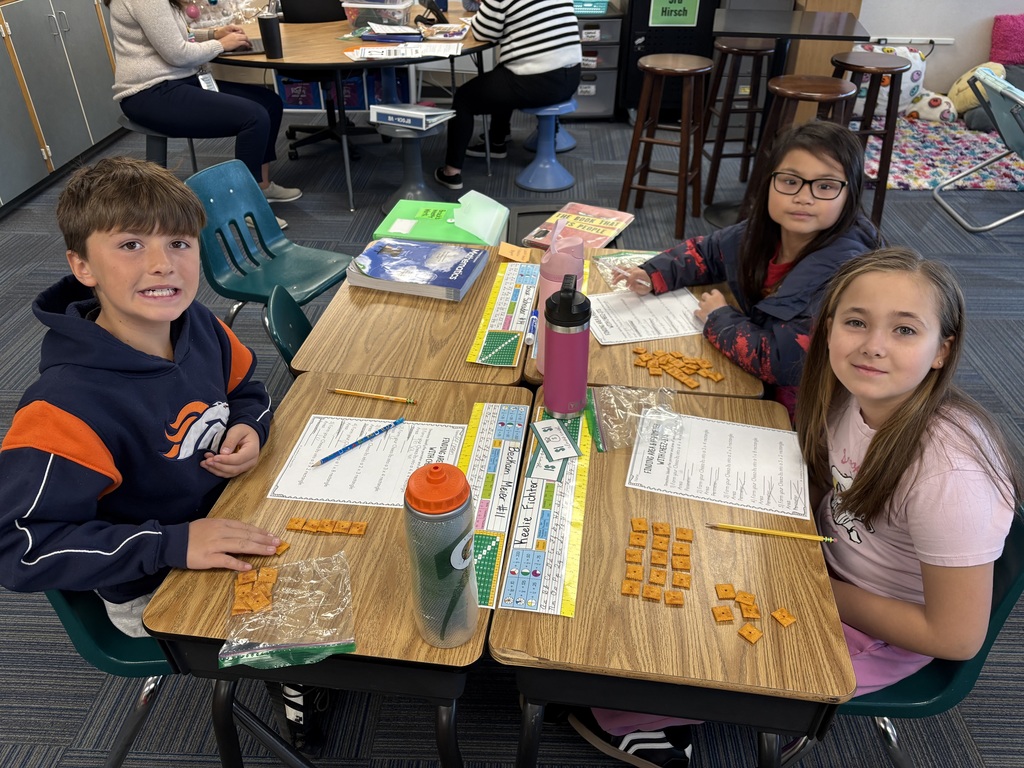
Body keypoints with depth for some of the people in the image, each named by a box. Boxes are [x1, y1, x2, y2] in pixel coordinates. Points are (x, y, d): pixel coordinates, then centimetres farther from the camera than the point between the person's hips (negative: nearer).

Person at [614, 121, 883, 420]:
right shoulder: (764, 232, -8)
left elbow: (781, 362, -33)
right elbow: (702, 252, 12)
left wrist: (718, 319, -18)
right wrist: (652, 275, -5)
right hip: (754, 385, 6)